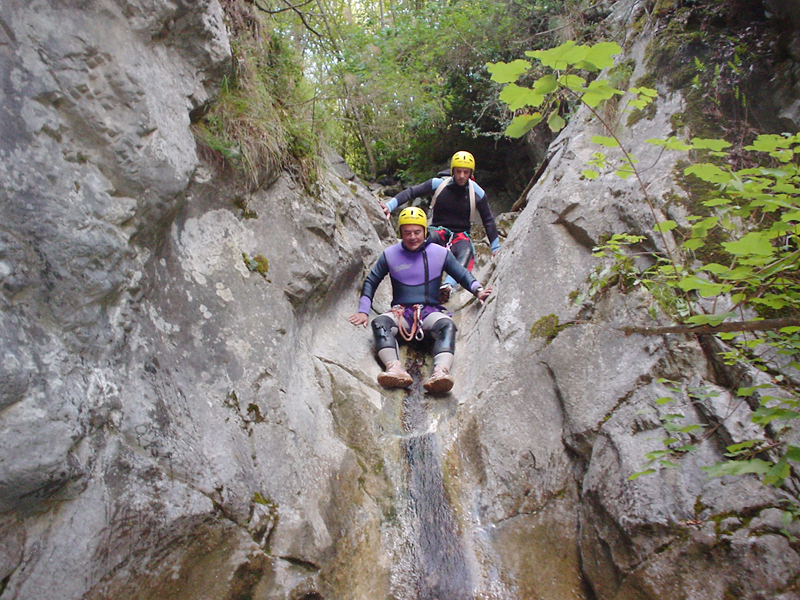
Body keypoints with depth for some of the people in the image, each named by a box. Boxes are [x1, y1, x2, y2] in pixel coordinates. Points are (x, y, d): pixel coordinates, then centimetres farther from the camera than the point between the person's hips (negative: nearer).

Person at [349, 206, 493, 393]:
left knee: (447, 325, -35)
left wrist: (478, 290, -6)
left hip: (431, 311, 0)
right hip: (401, 312, 1)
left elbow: (463, 275, 14)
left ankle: (440, 371, -58)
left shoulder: (441, 253, 8)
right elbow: (371, 282, 13)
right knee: (379, 322, -33)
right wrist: (363, 311, 2)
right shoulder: (389, 255, 8)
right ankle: (394, 368, -55)